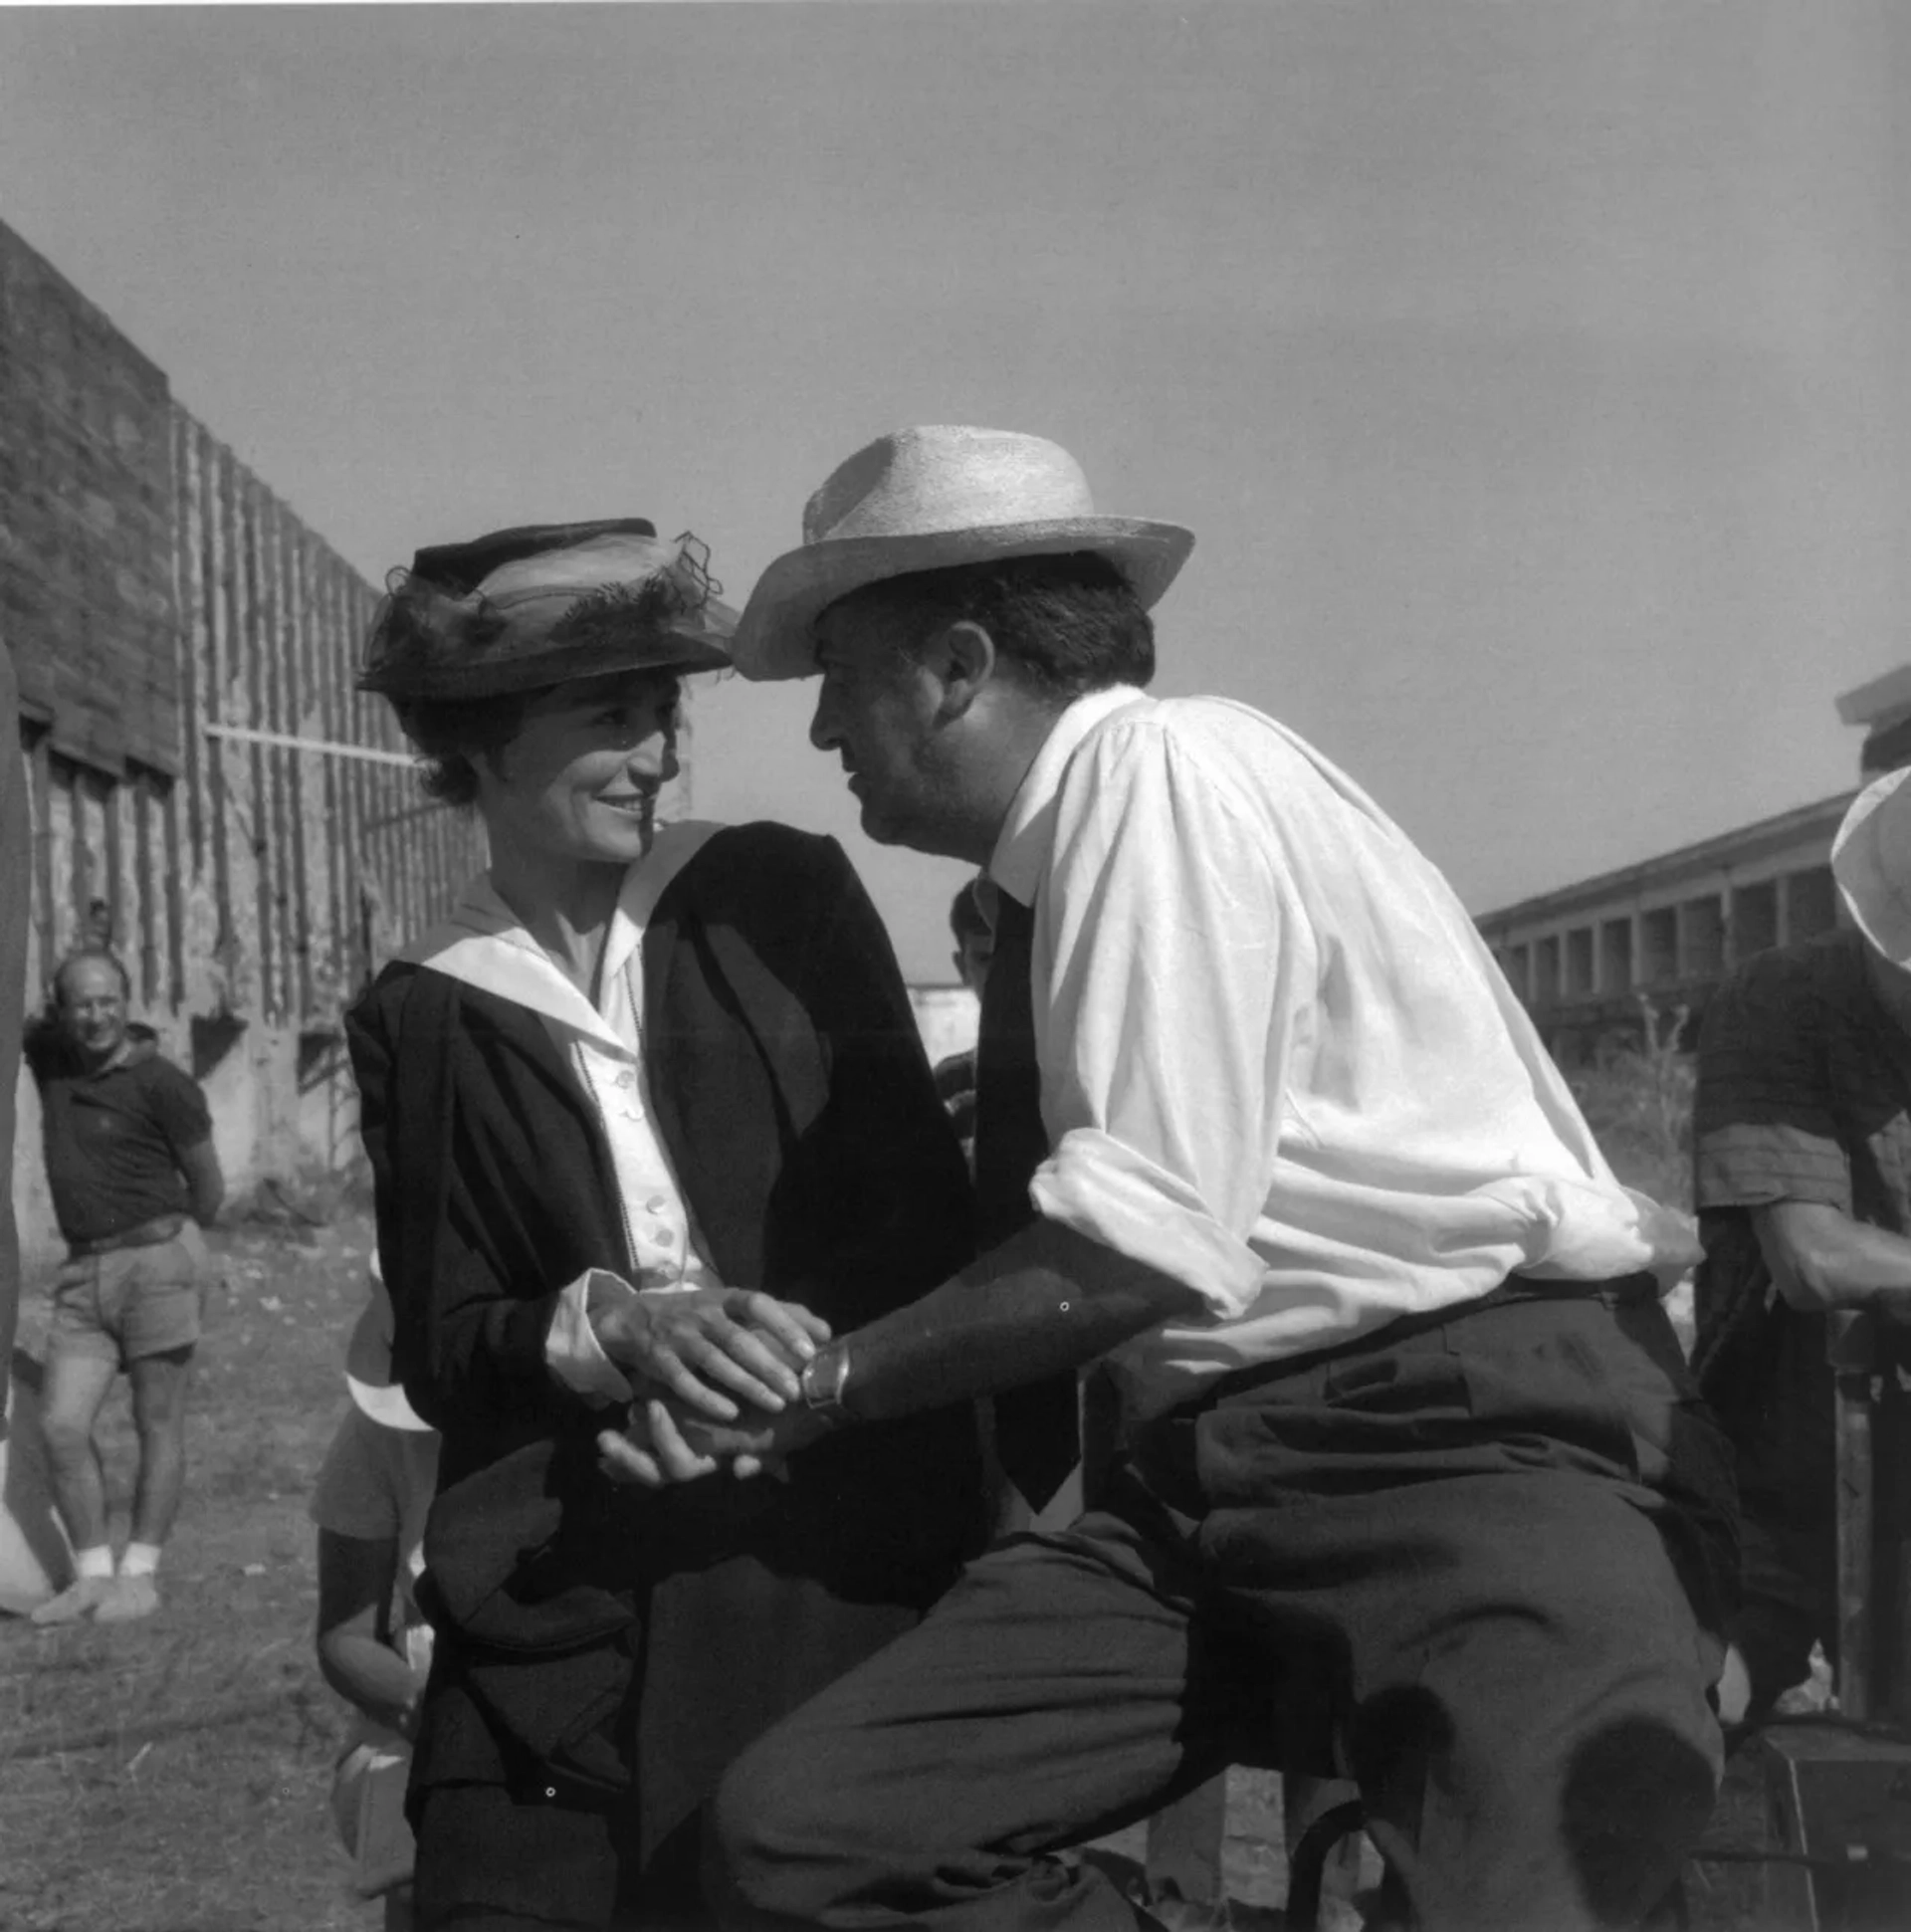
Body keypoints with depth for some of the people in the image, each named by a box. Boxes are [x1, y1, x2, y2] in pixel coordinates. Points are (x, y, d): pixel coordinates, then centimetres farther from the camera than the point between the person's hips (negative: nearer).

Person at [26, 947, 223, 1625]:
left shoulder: (162, 1082, -10)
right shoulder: (51, 1057, 6)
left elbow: (208, 1187, -1)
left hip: (156, 1263, -6)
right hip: (84, 1274, 6)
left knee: (158, 1424, 3)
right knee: (61, 1427, -2)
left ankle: (140, 1575, 11)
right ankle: (92, 1576, 8)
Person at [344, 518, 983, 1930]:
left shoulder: (782, 895, 4)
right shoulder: (420, 1017, 5)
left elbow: (930, 1216, 2)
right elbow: (437, 1350, 1)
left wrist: (798, 1334, -15)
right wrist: (611, 1324, -18)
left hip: (849, 1555, 0)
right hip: (562, 1603, 0)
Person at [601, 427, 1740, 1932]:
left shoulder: (1167, 764, -8)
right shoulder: (1058, 864, 18)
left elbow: (1146, 1241, -16)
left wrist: (828, 1383, -6)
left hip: (1484, 1429, -8)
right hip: (1228, 1465, 8)